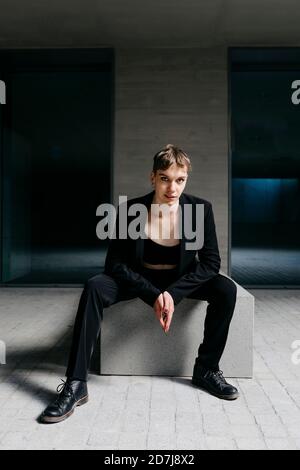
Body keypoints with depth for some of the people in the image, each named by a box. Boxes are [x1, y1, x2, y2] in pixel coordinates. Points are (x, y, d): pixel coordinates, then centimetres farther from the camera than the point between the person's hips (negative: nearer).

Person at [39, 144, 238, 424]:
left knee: (226, 289, -24)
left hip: (183, 280, 1)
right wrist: (153, 294, -29)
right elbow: (115, 263, -16)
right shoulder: (130, 210, -18)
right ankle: (76, 384, -23)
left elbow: (211, 262, -15)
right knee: (93, 288, -27)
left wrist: (174, 293, -28)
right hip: (139, 279, -1)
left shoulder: (200, 208, -16)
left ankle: (206, 369, -7)